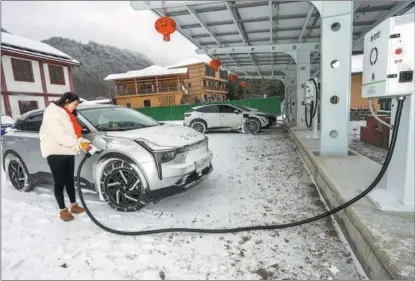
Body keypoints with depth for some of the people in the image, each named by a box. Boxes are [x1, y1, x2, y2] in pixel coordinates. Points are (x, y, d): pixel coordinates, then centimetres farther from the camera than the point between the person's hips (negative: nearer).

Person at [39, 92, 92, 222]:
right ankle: (63, 210, 12)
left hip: (68, 151, 9)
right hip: (55, 152, -8)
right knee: (60, 182, 0)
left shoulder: (67, 115, 18)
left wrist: (84, 142, -4)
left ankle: (74, 205, 25)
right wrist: (79, 144, -25)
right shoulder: (52, 113, -13)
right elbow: (59, 136, -25)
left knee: (70, 180, 14)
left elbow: (74, 133, 14)